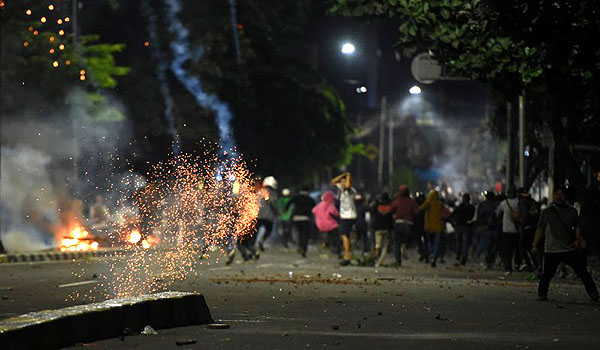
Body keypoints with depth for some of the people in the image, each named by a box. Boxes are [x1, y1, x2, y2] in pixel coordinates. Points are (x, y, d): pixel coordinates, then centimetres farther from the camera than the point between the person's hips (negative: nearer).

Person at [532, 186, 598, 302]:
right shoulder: (547, 212, 7)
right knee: (547, 274, -1)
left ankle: (593, 293, 3)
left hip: (569, 249, 1)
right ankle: (542, 294, 18)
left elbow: (577, 227, 14)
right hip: (551, 250, -1)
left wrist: (577, 239, -4)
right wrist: (535, 245, 5)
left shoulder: (572, 211, 10)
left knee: (582, 271, -3)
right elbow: (540, 229, 10)